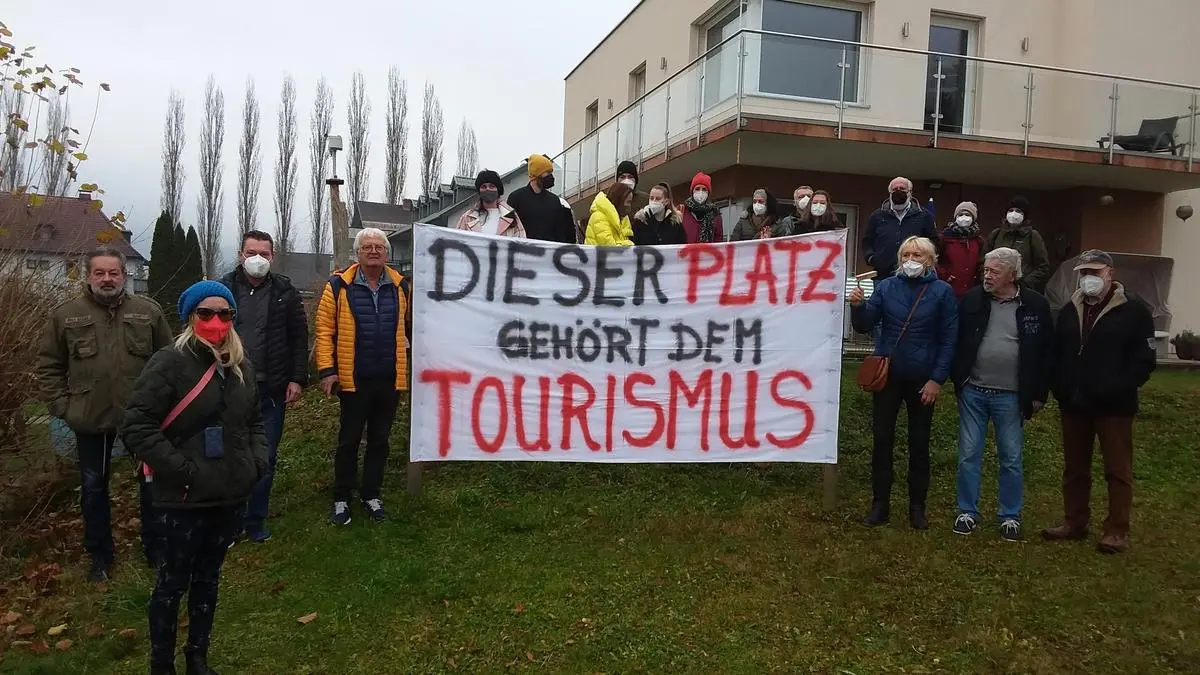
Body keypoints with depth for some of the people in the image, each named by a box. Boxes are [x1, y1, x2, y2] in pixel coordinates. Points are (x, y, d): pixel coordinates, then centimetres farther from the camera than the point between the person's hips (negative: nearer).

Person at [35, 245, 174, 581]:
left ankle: (155, 548, 28)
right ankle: (100, 555, 30)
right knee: (93, 487, 13)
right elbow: (48, 366, 4)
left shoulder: (149, 311, -1)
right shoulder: (66, 315, -1)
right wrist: (62, 406, -4)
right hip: (90, 419, 1)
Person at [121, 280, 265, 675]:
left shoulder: (241, 366, 8)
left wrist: (258, 461, 4)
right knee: (174, 582, 8)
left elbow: (255, 421, 20)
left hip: (232, 495, 6)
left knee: (208, 578, 19)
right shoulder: (169, 364, -12)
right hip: (185, 499, -6)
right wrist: (181, 470, -20)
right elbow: (136, 427, -16)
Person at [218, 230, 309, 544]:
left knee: (265, 458, 8)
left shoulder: (285, 292, 2)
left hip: (271, 390, 0)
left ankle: (255, 521, 21)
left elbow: (300, 338, 2)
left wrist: (297, 379, -4)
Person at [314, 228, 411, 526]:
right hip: (354, 379, -3)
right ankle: (341, 499, 21)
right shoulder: (339, 286, -5)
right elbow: (325, 329, -6)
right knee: (348, 441, 8)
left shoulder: (400, 286, 4)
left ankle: (371, 495, 27)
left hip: (389, 379, 3)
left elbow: (409, 326, 13)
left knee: (379, 440, 13)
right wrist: (327, 369, -12)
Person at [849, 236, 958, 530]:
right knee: (882, 440, 4)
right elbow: (865, 326, -2)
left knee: (919, 443, 9)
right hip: (887, 374, 1)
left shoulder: (942, 292, -4)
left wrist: (937, 379, -11)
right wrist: (858, 305, -23)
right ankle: (880, 504, 14)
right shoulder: (886, 287, 1)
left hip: (923, 379, -1)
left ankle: (917, 507, 20)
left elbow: (948, 340, -5)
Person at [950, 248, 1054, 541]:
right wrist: (957, 381, -2)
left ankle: (1010, 517, 22)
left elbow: (1046, 352, 1)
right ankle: (967, 512, 20)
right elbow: (956, 341, 3)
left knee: (1011, 459, 9)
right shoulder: (972, 299, -3)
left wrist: (1039, 395, 0)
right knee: (968, 456, 7)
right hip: (972, 392, 1)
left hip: (1011, 396, -1)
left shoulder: (1035, 305, -4)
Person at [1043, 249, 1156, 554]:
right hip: (1073, 404, 5)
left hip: (1114, 406, -5)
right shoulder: (1069, 310, 10)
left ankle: (1118, 530, 11)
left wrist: (1116, 391, -19)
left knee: (1118, 470, 3)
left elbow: (1144, 359, -10)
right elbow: (1056, 354, 13)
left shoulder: (1133, 309, -7)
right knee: (1074, 468, 13)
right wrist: (1060, 390, 0)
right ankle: (1075, 522, 25)